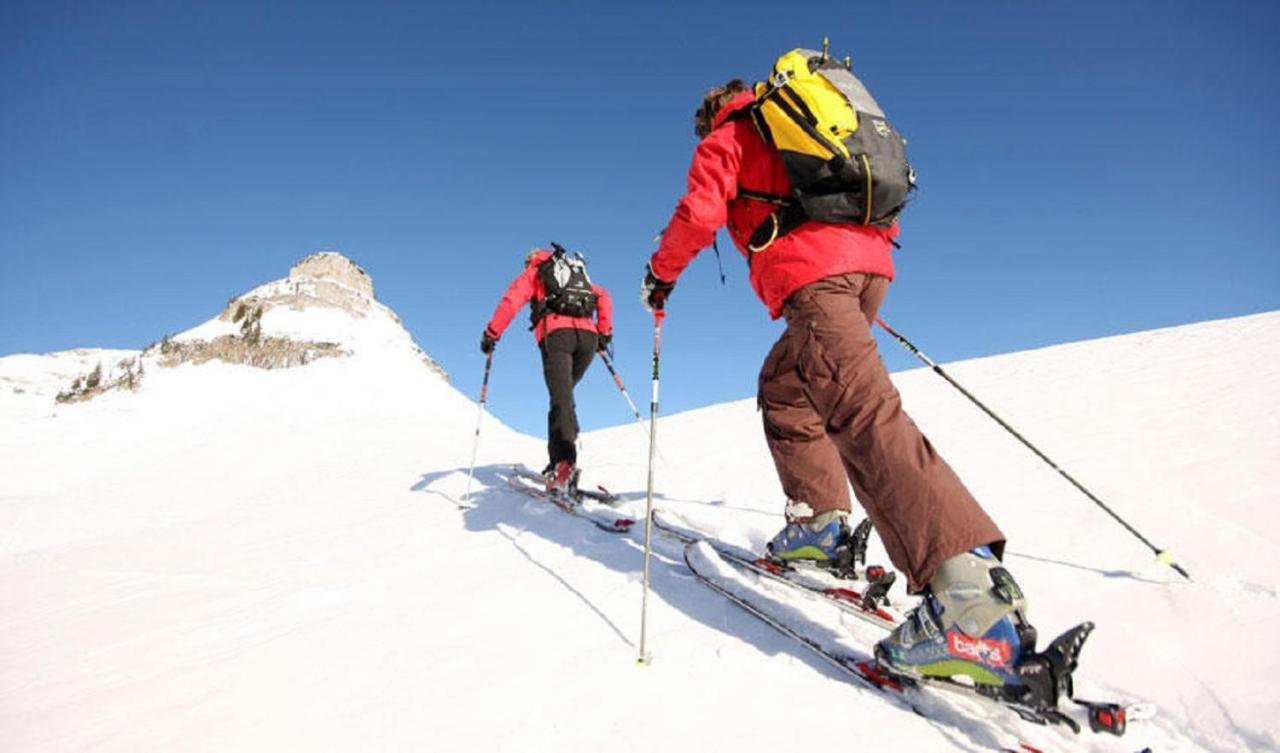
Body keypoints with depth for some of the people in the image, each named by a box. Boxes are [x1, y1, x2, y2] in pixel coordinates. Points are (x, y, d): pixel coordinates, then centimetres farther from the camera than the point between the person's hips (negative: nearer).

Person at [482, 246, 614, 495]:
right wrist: (605, 333, 23)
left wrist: (491, 333, 6)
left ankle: (565, 461, -34)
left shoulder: (533, 272, 22)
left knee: (561, 399, -16)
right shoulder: (579, 273, 35)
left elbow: (512, 300, 5)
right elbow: (604, 297, 24)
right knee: (564, 394, 16)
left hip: (556, 333, -4)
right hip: (587, 335, 4)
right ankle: (561, 455, 7)